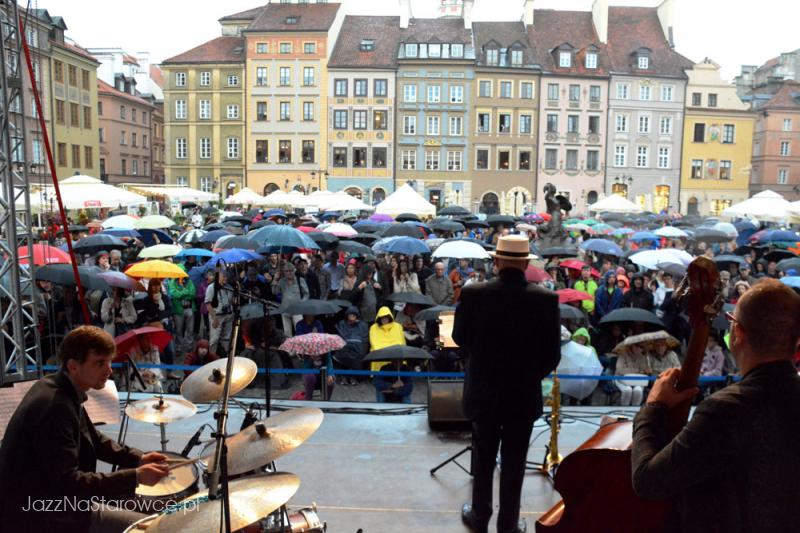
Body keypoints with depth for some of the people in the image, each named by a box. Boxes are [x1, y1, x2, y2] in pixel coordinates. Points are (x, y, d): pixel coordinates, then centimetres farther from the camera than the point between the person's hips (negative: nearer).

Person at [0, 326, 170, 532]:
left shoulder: (56, 386, 2)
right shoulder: (54, 406, -29)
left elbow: (92, 439, 13)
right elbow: (68, 484, -30)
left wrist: (138, 458, 1)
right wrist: (136, 476, -29)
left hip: (44, 494, 10)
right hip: (36, 516, -10)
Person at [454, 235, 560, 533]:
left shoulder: (473, 294, -15)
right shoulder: (547, 299, -14)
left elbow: (460, 338, -1)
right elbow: (553, 354, -8)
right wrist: (532, 375, 10)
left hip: (483, 392, 1)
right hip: (524, 394, 0)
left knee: (483, 460, 18)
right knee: (513, 464, 13)